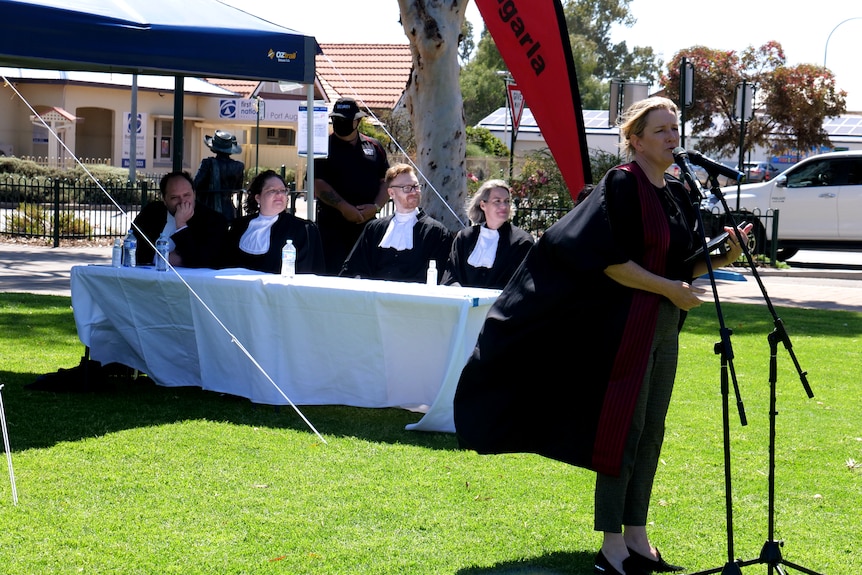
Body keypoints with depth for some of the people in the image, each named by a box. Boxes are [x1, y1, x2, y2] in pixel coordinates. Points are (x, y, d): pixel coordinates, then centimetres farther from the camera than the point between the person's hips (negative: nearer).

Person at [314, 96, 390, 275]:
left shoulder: (374, 147, 14)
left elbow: (386, 182, 14)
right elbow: (318, 184, -7)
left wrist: (376, 206, -5)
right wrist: (344, 207, -16)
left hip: (368, 223, 3)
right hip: (333, 225, -3)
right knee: (333, 273, -10)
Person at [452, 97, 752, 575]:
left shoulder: (678, 194, 13)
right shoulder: (622, 184, -11)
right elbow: (610, 261, -18)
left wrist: (724, 258, -1)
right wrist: (670, 289, -17)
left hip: (664, 329, 8)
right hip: (627, 327, -8)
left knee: (650, 434, 10)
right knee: (623, 429, -5)